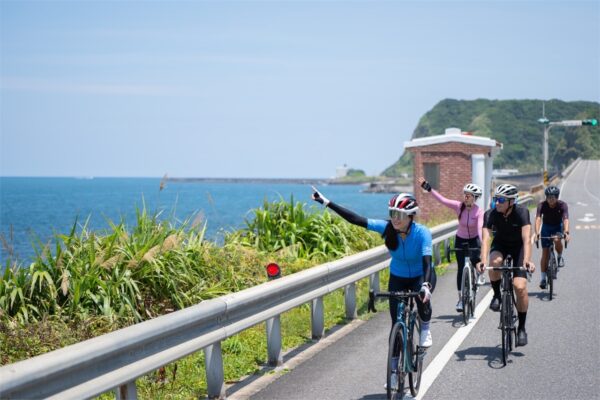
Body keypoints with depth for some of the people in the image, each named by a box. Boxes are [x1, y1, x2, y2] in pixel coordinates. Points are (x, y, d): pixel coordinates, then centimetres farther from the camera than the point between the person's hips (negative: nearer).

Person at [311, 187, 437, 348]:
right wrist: (327, 202, -28)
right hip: (397, 277, 3)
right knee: (397, 322, -5)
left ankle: (425, 329, -2)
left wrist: (426, 285, -58)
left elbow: (427, 261, -40)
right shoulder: (387, 228, -22)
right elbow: (355, 219, -24)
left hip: (422, 276, -3)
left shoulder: (422, 233, -29)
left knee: (423, 298, -34)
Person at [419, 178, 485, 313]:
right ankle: (460, 298, 8)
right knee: (461, 269, -1)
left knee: (475, 259, -28)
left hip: (474, 240, -2)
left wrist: (483, 244, -44)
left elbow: (480, 228, -31)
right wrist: (427, 188, -27)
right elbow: (442, 199, -20)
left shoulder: (479, 211, -20)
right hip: (460, 240, 2)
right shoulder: (459, 206, -15)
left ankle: (480, 274, 8)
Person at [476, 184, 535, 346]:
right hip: (500, 245, 1)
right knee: (495, 261, -36)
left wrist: (527, 260, -52)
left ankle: (521, 328, -2)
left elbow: (526, 238, -36)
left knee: (520, 287, -17)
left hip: (518, 247, -1)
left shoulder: (521, 212, -26)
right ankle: (496, 295, -10)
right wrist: (483, 260, -49)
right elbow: (485, 238, -33)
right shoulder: (491, 214, -22)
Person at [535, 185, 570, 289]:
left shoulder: (562, 205, -25)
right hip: (546, 227, 1)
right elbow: (538, 219, -36)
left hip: (558, 227, -1)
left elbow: (565, 219, -38)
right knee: (545, 253, -5)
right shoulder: (542, 205, -24)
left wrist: (566, 232, -56)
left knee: (557, 240, -33)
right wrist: (537, 233, -52)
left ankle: (560, 257, -2)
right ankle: (543, 278, 4)